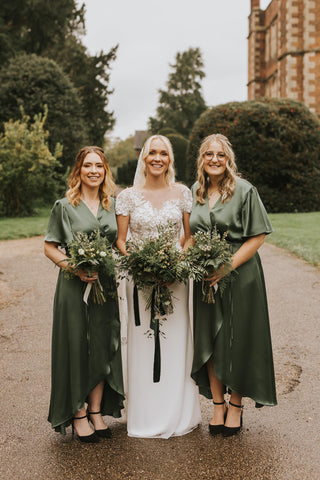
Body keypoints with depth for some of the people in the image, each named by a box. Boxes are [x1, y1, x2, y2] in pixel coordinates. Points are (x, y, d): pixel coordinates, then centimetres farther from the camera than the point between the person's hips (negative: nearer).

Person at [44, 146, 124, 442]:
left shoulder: (112, 205, 10)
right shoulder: (65, 206, -2)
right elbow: (50, 247, -3)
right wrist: (75, 267, -18)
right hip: (74, 287, -4)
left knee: (102, 348, 9)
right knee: (77, 348, 0)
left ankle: (96, 412, 22)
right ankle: (78, 415, 13)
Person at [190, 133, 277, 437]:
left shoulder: (244, 190, -8)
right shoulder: (196, 191, 8)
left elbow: (257, 237, -10)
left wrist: (227, 267, -18)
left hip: (239, 277, -4)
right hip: (206, 278, 5)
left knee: (237, 341, 3)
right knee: (209, 341, 7)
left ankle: (236, 406, 20)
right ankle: (218, 405, 22)